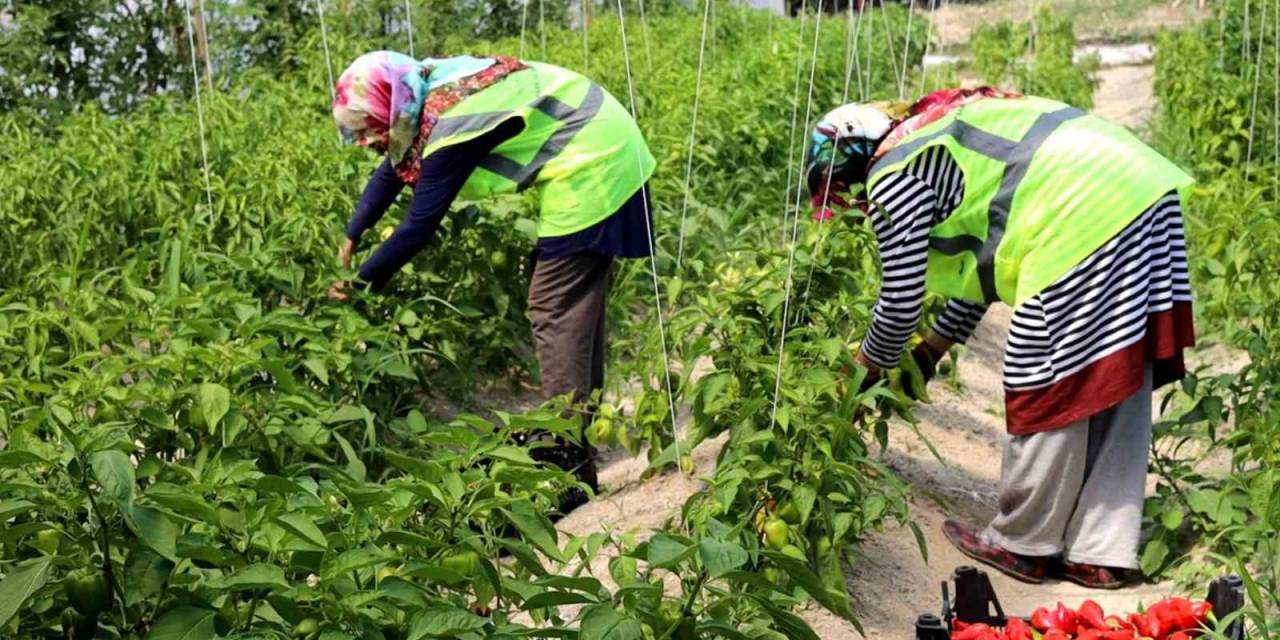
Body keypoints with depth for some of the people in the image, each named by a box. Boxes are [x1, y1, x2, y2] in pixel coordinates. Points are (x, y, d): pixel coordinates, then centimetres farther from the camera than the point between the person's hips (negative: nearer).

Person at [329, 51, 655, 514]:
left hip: (591, 168, -10)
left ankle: (565, 464, -9)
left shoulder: (450, 129, -23)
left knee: (556, 312, -10)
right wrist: (351, 238, 19)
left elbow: (420, 225, -18)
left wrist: (363, 281, -6)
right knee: (577, 304, 16)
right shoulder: (428, 92, 4)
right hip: (607, 152, 10)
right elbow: (392, 171, 17)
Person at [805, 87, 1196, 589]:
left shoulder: (890, 179, -2)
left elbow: (902, 301, 1)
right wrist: (930, 351, 36)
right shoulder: (934, 138, 27)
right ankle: (1101, 552, 21)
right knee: (1115, 387, 12)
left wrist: (868, 365, 20)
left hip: (1083, 220, -10)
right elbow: (981, 260, 32)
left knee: (1046, 395, 2)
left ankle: (1025, 547, 16)